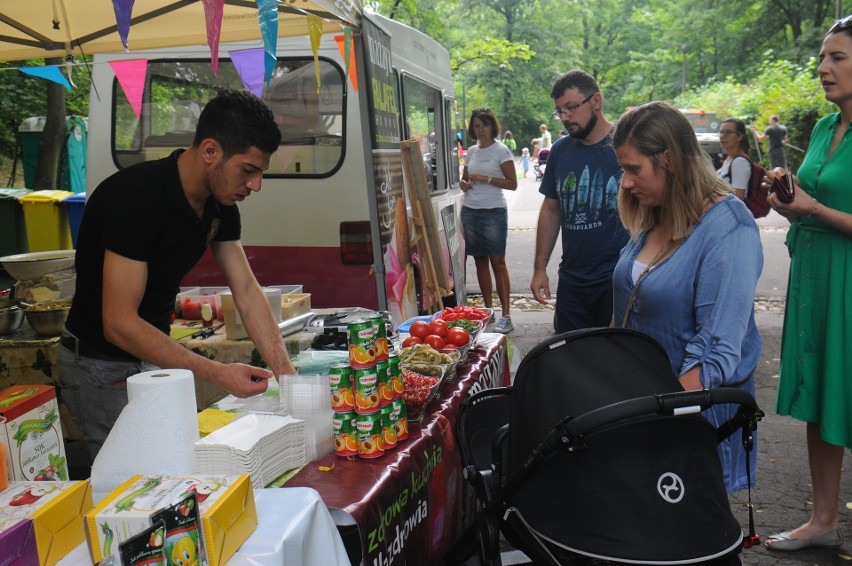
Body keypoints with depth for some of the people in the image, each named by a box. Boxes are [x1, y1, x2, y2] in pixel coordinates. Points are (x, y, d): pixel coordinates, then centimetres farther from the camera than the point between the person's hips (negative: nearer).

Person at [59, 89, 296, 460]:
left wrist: (286, 373, -10)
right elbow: (120, 324, -29)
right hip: (103, 367, -8)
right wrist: (217, 374, -31)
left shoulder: (220, 205, -2)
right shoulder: (135, 197, -27)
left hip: (154, 356, 8)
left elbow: (247, 291, -1)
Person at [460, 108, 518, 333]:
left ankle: (506, 316, -5)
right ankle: (488, 310, 15)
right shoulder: (471, 151, 13)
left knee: (497, 262, -7)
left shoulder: (501, 150, -2)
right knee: (480, 260, 7)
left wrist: (487, 179, -15)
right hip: (470, 211, 5)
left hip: (494, 212, -5)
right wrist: (464, 184, 1)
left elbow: (512, 183, -6)